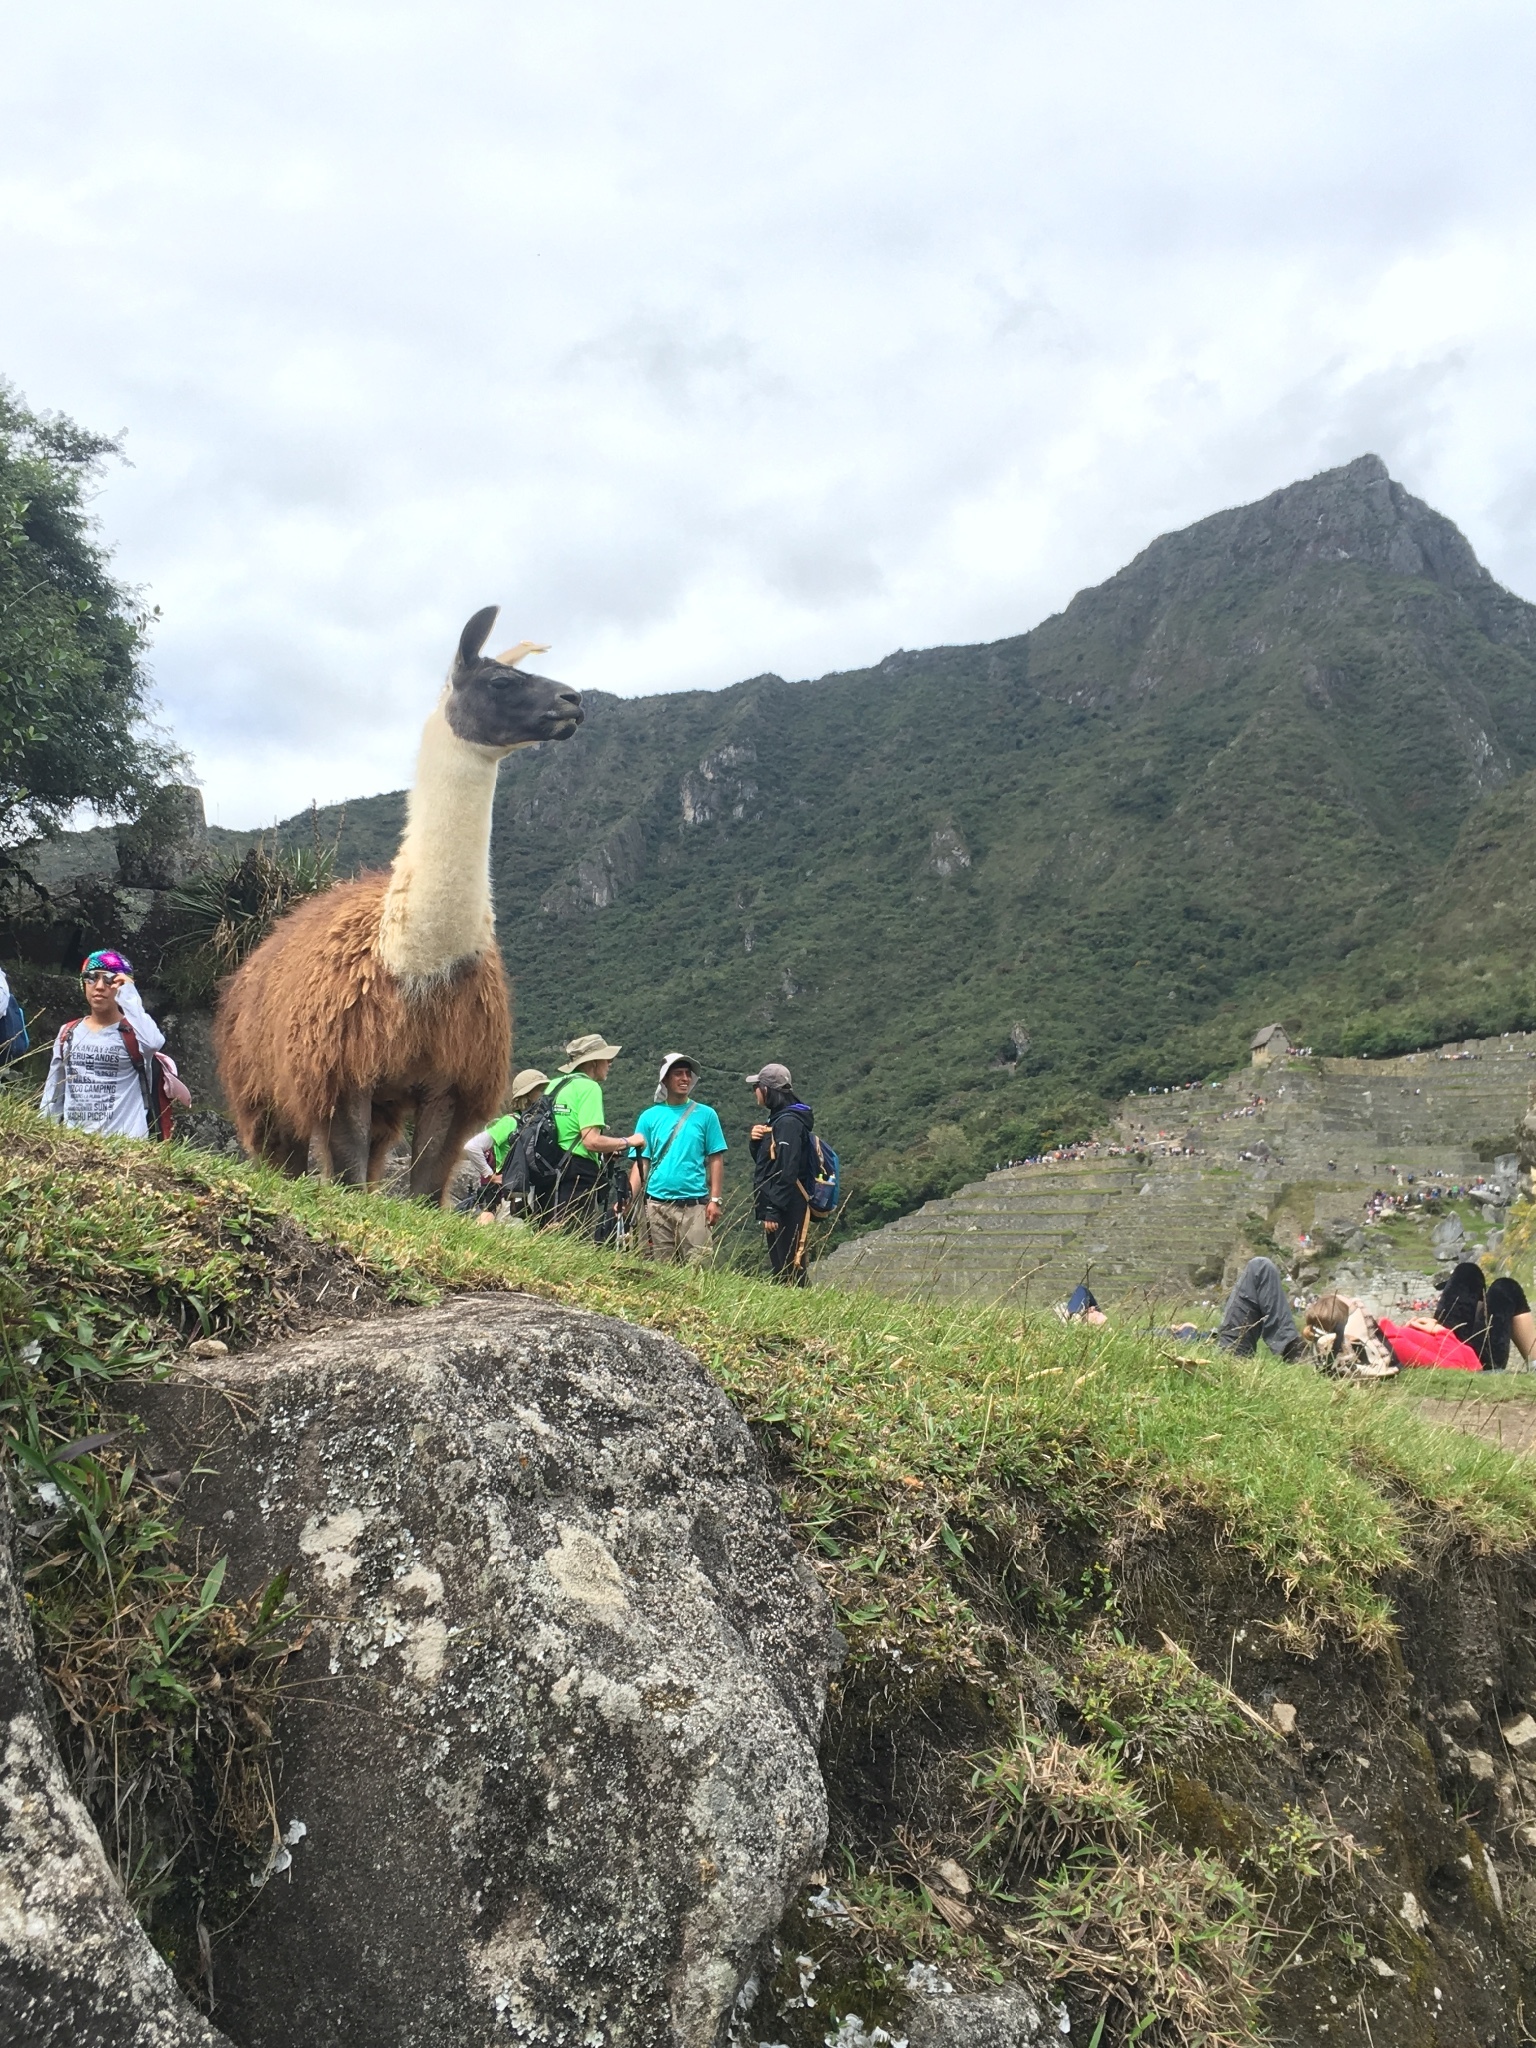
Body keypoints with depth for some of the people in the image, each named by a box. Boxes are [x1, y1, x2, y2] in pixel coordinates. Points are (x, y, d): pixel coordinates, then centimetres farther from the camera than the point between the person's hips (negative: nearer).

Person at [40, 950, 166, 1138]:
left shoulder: (133, 1033, -1)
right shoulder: (68, 1034, 14)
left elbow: (153, 1043, -27)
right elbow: (53, 1093, 19)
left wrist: (128, 995, -17)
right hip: (73, 1138, 5)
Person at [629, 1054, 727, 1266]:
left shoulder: (705, 1115, 6)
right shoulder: (650, 1117, 9)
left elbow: (716, 1160, 5)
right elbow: (641, 1163, 6)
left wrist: (715, 1200, -3)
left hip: (695, 1204, -1)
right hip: (657, 1204, 1)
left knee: (697, 1265, -7)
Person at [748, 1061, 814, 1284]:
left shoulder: (788, 1122, -14)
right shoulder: (776, 1119, 17)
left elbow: (787, 1171, -21)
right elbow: (765, 1162, 24)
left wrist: (772, 1211, -22)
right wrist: (757, 1142, 4)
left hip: (787, 1212, -10)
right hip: (776, 1208, 10)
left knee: (789, 1274, -9)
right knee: (779, 1274, 13)